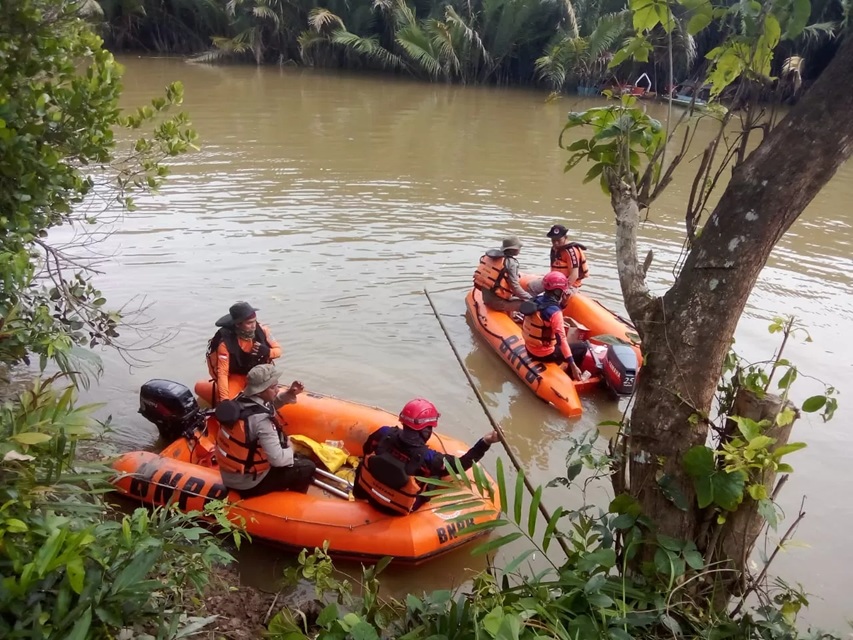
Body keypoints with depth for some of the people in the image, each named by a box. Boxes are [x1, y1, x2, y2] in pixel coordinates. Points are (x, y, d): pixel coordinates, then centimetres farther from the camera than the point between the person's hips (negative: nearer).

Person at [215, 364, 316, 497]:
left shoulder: (240, 400, -6)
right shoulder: (261, 419, -30)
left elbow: (268, 404, 15)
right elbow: (277, 459, -29)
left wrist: (287, 395, -1)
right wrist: (290, 449, -8)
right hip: (248, 483, -8)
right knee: (307, 468, -1)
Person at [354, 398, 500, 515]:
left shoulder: (384, 433, -20)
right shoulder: (427, 457, -29)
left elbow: (367, 450, 2)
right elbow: (461, 464, -13)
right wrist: (485, 443, -10)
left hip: (367, 493, 3)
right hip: (397, 510, -3)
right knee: (435, 476, 14)